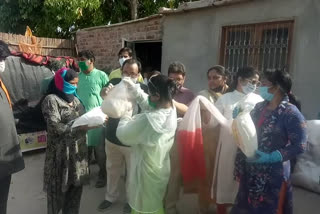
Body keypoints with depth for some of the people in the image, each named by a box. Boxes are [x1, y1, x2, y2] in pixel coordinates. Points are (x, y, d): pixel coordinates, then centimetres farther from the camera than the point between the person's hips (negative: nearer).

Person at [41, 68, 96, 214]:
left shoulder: (74, 98, 11)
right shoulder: (51, 100, -11)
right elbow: (56, 127, -19)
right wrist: (82, 127, -25)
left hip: (79, 150, 6)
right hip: (61, 153, -6)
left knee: (76, 186, 16)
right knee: (60, 189, 9)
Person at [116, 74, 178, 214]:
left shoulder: (147, 119, -35)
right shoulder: (172, 110, -11)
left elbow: (122, 134, -19)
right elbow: (148, 104, 7)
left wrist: (126, 117, -1)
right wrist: (135, 89, 2)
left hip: (147, 174, -7)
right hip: (161, 171, 7)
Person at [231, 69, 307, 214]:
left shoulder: (291, 113, -16)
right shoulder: (259, 107, 6)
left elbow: (299, 146, -18)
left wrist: (270, 157, -23)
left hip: (273, 174, -6)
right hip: (250, 171, 6)